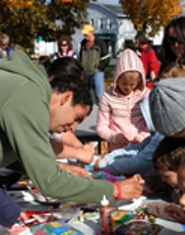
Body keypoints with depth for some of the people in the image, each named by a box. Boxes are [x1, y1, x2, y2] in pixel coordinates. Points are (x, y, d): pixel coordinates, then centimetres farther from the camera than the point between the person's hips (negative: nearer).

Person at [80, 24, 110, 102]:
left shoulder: (100, 43, -3)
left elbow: (106, 58, -3)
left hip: (97, 73, -5)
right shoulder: (83, 43, 12)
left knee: (100, 94, -10)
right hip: (85, 74, 6)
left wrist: (99, 68, -8)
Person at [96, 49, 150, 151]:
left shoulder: (146, 94, 3)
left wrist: (143, 136, -11)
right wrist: (114, 136, -16)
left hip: (141, 147, 1)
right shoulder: (108, 97, -2)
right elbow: (101, 127, 1)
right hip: (118, 148, -1)